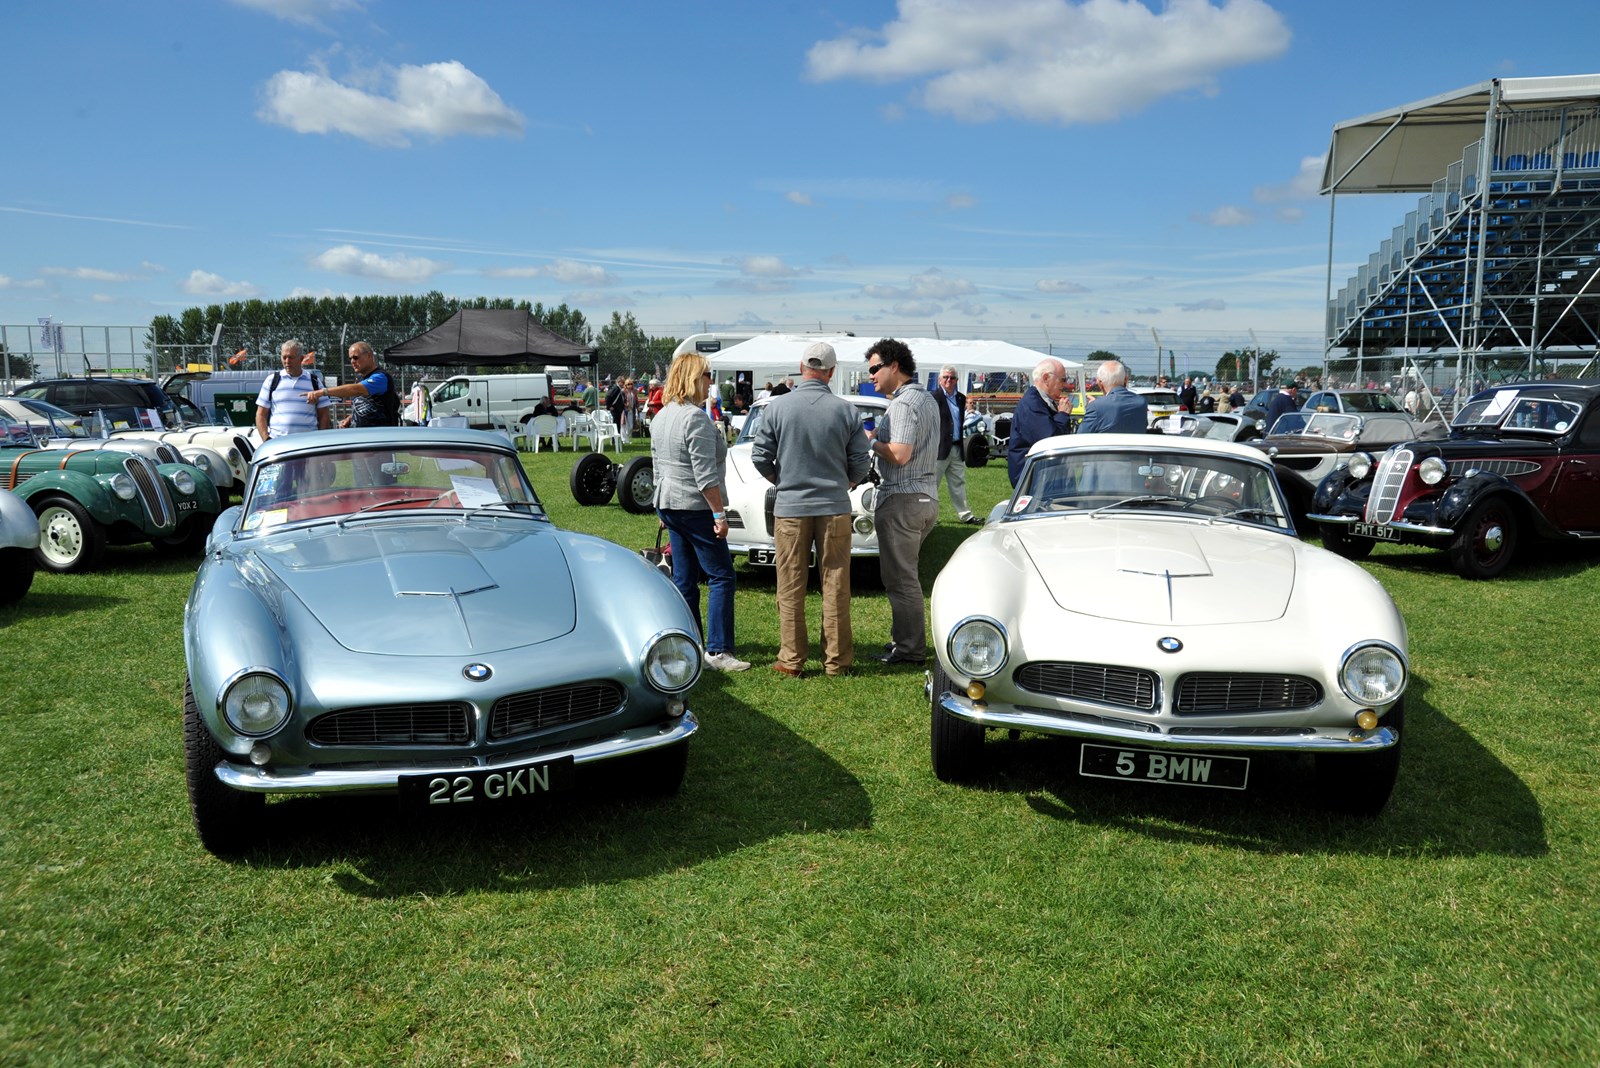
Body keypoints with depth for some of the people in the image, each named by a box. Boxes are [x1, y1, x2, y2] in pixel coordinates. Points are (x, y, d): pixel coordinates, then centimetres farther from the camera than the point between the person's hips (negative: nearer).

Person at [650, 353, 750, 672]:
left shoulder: (661, 417, 13)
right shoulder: (695, 417, -17)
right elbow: (705, 473, -20)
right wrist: (719, 513, -17)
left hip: (669, 504, 9)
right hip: (695, 507, -9)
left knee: (684, 577, 13)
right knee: (722, 576, -4)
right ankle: (718, 651, -7)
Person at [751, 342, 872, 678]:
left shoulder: (778, 406, -6)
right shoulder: (846, 410, -4)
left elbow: (760, 456, -2)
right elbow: (861, 463, 0)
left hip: (790, 507, 0)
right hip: (835, 507, 0)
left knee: (791, 587, 7)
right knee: (835, 586, 8)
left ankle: (791, 660, 12)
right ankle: (837, 660, 14)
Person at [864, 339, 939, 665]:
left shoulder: (903, 403, -16)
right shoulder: (927, 398, 16)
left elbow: (899, 455, -24)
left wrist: (870, 441, -9)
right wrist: (878, 434, 11)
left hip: (903, 499, -10)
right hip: (927, 495, 10)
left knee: (900, 577, -3)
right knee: (904, 574, 18)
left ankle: (910, 648, 3)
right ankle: (904, 638, 26)